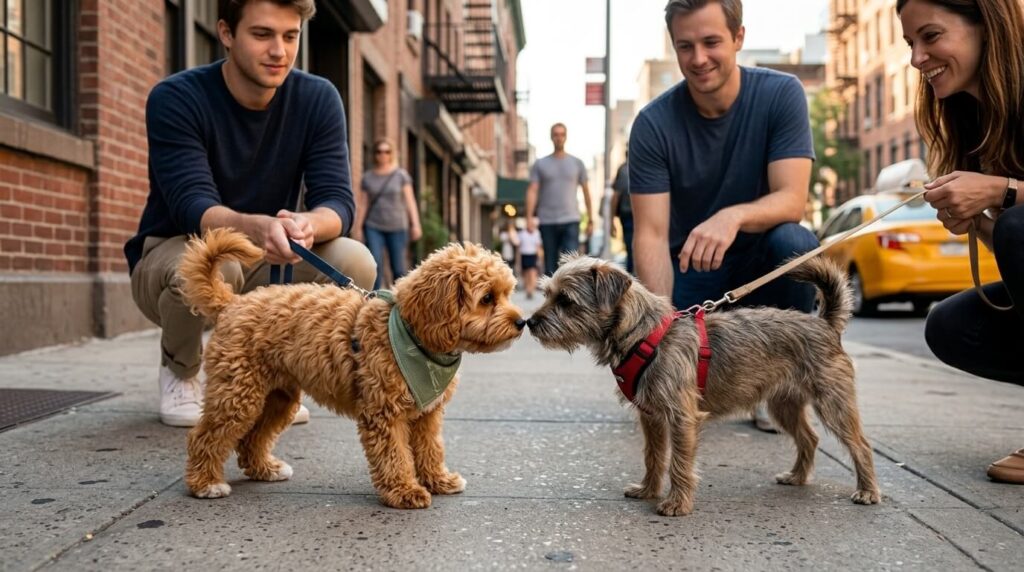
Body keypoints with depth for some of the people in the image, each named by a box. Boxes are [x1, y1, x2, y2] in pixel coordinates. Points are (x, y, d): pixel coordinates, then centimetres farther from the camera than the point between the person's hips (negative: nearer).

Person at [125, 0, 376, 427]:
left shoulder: (318, 99, -8)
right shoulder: (175, 99, -17)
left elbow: (337, 200, -17)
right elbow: (193, 207, -29)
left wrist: (307, 225, -43)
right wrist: (257, 227, -52)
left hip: (266, 266, 3)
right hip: (172, 256, -3)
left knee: (354, 263, -25)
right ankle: (179, 371, -2)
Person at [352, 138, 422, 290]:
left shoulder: (401, 175, 5)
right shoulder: (367, 177, 8)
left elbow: (410, 200, 3)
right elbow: (362, 204, 9)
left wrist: (415, 224, -3)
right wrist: (357, 227, 5)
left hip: (397, 227, 0)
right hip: (373, 227, 0)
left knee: (398, 268, -1)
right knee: (375, 265, -12)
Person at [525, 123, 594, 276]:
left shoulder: (577, 163, 11)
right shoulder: (540, 164, 9)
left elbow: (586, 192, 13)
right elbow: (532, 191, 1)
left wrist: (590, 220, 10)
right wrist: (529, 217, -11)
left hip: (571, 221, 0)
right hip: (547, 222, 1)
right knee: (550, 265, 5)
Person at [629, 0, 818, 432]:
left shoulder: (781, 94, -12)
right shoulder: (653, 124, -13)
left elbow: (792, 199, -21)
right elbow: (651, 234, -18)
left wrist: (733, 217, -43)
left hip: (759, 264, 1)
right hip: (690, 272, 0)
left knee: (794, 243, -34)